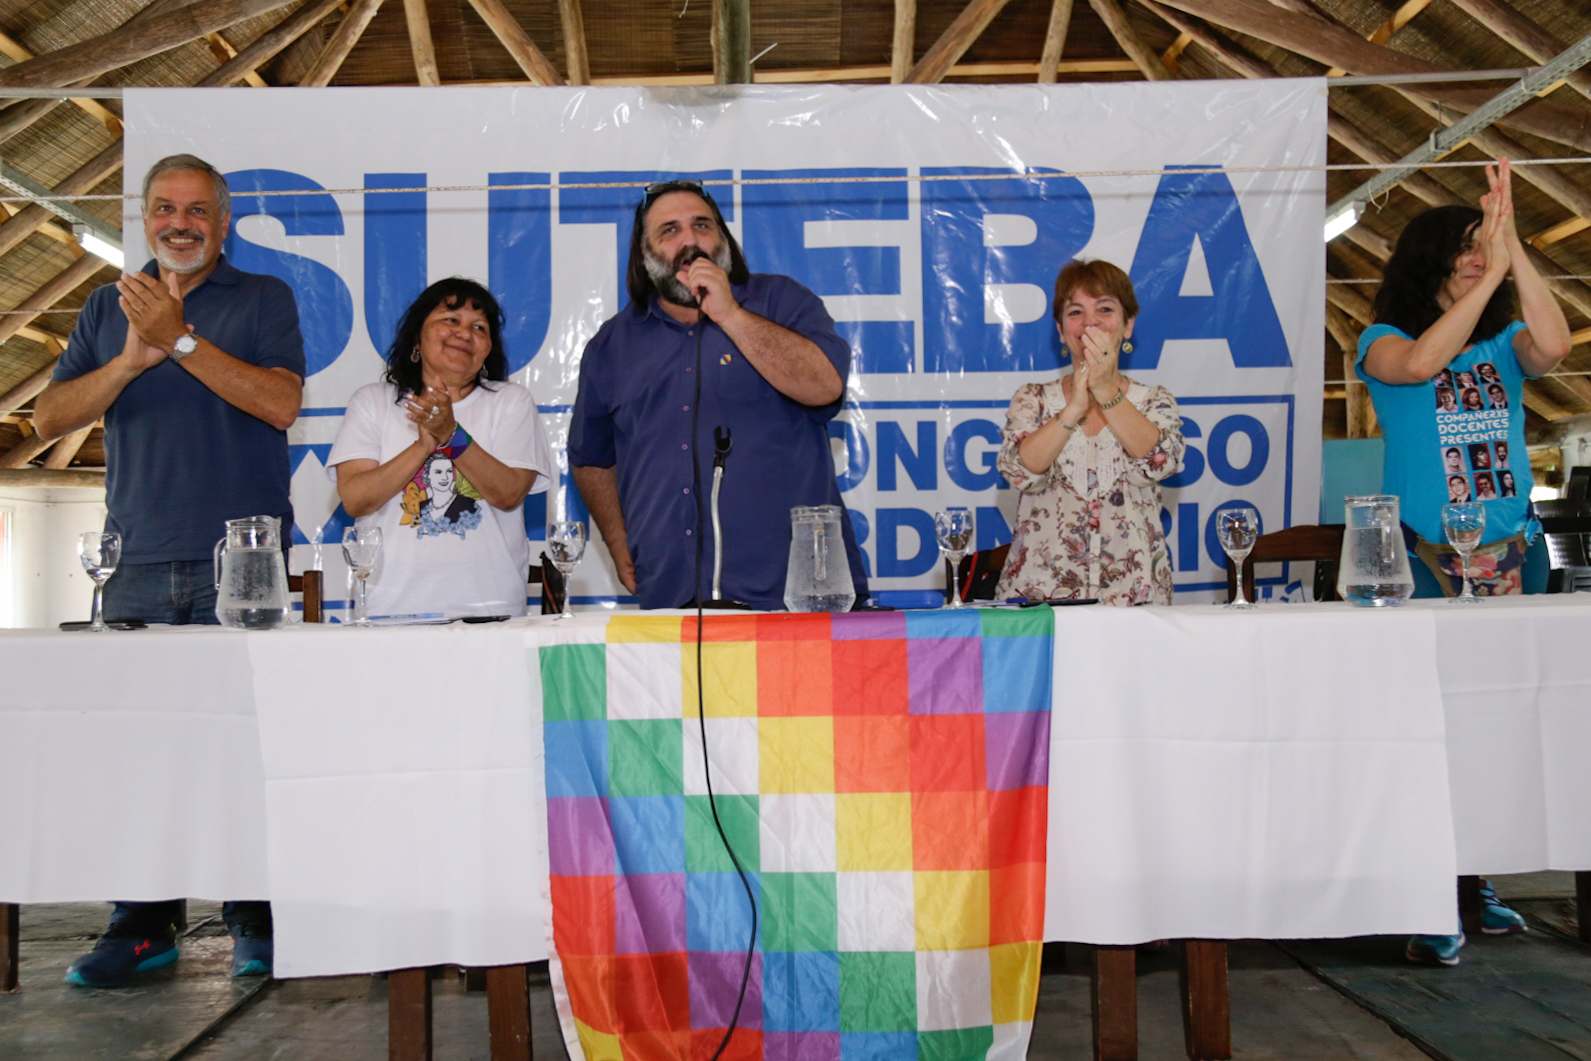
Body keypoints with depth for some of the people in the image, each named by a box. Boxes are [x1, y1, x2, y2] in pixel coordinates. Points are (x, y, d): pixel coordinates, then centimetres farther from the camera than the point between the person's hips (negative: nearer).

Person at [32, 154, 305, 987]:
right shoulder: (108, 308, 19)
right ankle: (143, 924, 9)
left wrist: (180, 340, -11)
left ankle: (255, 919, 4)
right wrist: (131, 360, -6)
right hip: (138, 565, 3)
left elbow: (281, 403, -7)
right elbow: (50, 417, 9)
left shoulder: (263, 300, 9)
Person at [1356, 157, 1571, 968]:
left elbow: (1554, 345, -13)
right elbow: (1419, 364, -23)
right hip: (1424, 560, -4)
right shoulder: (1384, 343, 0)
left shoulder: (1504, 346, 9)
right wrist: (1492, 269, -23)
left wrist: (1513, 249, -16)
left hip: (1511, 557, 4)